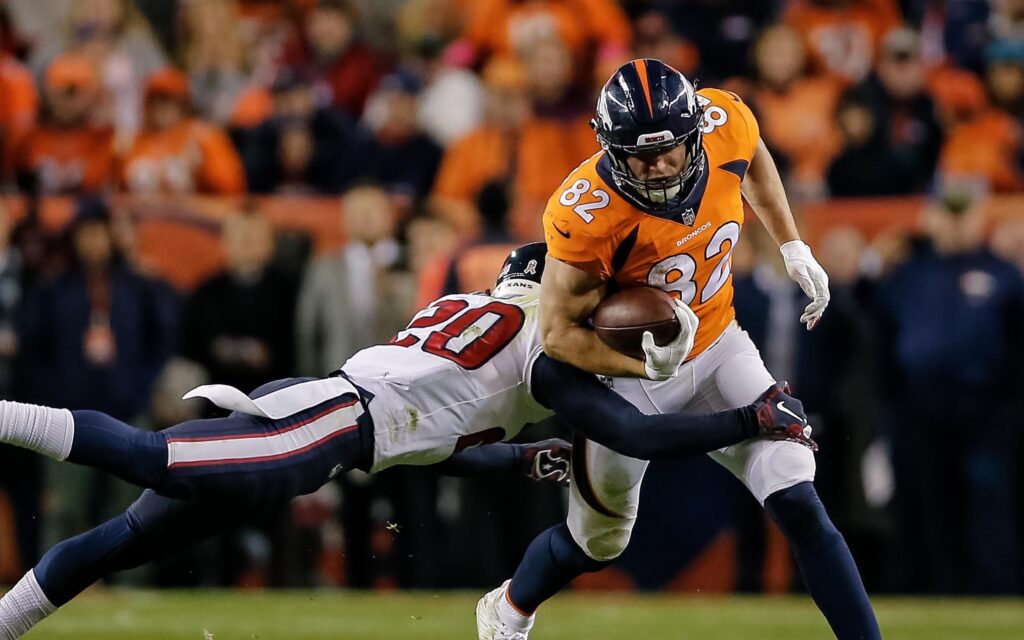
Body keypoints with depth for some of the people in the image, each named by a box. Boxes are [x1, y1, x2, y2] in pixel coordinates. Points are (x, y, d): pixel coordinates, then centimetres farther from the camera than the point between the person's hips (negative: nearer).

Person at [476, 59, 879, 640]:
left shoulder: (725, 123, -21)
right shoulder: (586, 216, -34)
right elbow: (559, 334, -24)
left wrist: (794, 248, 6)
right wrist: (644, 363, -38)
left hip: (717, 347, 3)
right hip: (625, 368, -3)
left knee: (799, 504, -12)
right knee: (599, 541, 16)